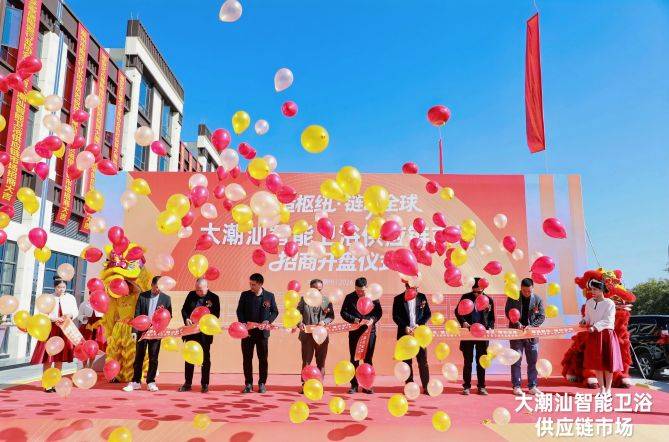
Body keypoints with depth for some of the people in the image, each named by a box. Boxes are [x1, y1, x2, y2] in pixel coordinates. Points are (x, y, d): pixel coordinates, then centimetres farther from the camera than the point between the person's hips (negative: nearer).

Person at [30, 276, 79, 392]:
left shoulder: (70, 298, 10)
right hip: (50, 328, -2)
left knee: (60, 357, 5)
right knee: (48, 357, -5)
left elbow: (76, 311, 5)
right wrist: (55, 319, -21)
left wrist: (69, 315, -16)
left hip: (65, 330, 2)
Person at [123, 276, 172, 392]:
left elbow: (169, 315, 7)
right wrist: (134, 331, -6)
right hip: (142, 330, 1)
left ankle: (151, 382, 15)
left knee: (153, 358, 5)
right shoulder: (142, 296, 3)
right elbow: (137, 314, 0)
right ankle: (136, 382, 17)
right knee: (138, 357, 7)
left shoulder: (166, 298, 2)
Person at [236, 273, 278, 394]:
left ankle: (262, 383, 17)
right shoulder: (245, 295, 2)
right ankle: (248, 383, 16)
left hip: (262, 332, 0)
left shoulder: (269, 296, 1)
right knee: (247, 358, 5)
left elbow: (275, 311, 6)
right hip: (248, 331, 1)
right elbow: (239, 311, 3)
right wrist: (243, 323, -13)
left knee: (263, 358, 6)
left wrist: (268, 321, -11)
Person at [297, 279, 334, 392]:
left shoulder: (326, 300, 4)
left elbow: (331, 316, 4)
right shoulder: (304, 299, 2)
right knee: (306, 361, 5)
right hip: (307, 335, -1)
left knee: (321, 362, 7)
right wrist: (299, 323, -18)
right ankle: (305, 385, 13)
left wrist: (324, 321, -14)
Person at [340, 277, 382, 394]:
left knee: (368, 359, 6)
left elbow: (379, 312, 2)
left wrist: (372, 319, -17)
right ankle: (354, 385, 15)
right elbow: (343, 312, -2)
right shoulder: (349, 297, -1)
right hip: (354, 332, 0)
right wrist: (355, 320, -16)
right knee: (354, 359, 6)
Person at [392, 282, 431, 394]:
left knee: (423, 360, 0)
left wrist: (419, 324, -8)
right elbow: (395, 316, -1)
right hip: (405, 333, -1)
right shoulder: (398, 299, 2)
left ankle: (426, 386, 6)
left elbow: (428, 313, 6)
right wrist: (405, 327, -13)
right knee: (407, 361, 5)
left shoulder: (422, 297, 7)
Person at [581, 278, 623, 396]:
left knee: (608, 362, 3)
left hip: (606, 334, -5)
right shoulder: (589, 303, 6)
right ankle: (601, 388, 19)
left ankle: (608, 389, 15)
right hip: (593, 335, 5)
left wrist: (595, 327, -25)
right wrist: (584, 321, -8)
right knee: (596, 363, 8)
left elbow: (607, 321, -16)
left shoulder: (609, 303, -10)